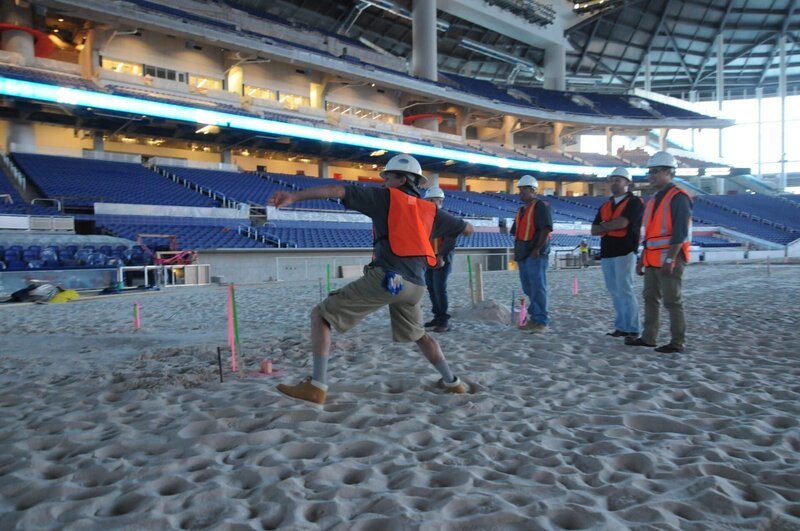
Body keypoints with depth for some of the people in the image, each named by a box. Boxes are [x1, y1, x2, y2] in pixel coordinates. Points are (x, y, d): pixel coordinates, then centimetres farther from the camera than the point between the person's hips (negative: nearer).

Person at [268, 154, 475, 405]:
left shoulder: (386, 197, 9)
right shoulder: (431, 210, 20)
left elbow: (338, 191, 0)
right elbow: (468, 229, 31)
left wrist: (294, 196, -3)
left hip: (385, 277, -6)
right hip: (416, 285, 6)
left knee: (321, 315, 3)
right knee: (417, 334, 33)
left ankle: (317, 386, -6)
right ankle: (452, 381, 35)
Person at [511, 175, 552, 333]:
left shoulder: (541, 206, -7)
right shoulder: (521, 210, 19)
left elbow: (546, 229, -17)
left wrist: (537, 249, -22)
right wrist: (517, 251, 15)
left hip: (535, 254, -9)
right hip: (523, 255, 9)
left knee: (538, 287, -8)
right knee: (528, 288, 12)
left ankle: (542, 321, -5)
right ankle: (534, 318, 20)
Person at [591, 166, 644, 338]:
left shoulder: (635, 202, -2)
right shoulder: (605, 206, 19)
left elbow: (622, 223, -16)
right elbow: (594, 230, 12)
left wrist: (604, 225, 1)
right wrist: (613, 225, -5)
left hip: (624, 252, -7)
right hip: (606, 253, 7)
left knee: (625, 291, -8)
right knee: (615, 292, 7)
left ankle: (632, 329, -3)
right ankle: (621, 327, 12)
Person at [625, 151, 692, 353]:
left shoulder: (678, 198, -11)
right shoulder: (653, 200, 17)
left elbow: (680, 233, -19)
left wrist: (670, 259, -23)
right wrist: (642, 259, 18)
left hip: (669, 260, -9)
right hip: (652, 259, 9)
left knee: (672, 301, -3)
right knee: (650, 298, 12)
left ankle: (678, 342, 6)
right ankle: (648, 337, 20)